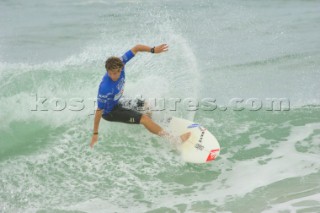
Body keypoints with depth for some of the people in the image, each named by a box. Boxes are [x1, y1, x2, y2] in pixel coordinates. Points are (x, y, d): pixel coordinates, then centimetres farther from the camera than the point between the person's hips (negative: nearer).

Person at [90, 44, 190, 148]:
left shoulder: (119, 63, -24)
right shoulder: (105, 88, -40)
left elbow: (136, 48, -15)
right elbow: (99, 111, -32)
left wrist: (153, 50, -30)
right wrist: (95, 134, -26)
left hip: (117, 103, 8)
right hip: (109, 112, -8)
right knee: (144, 118, -16)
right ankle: (175, 140, -12)